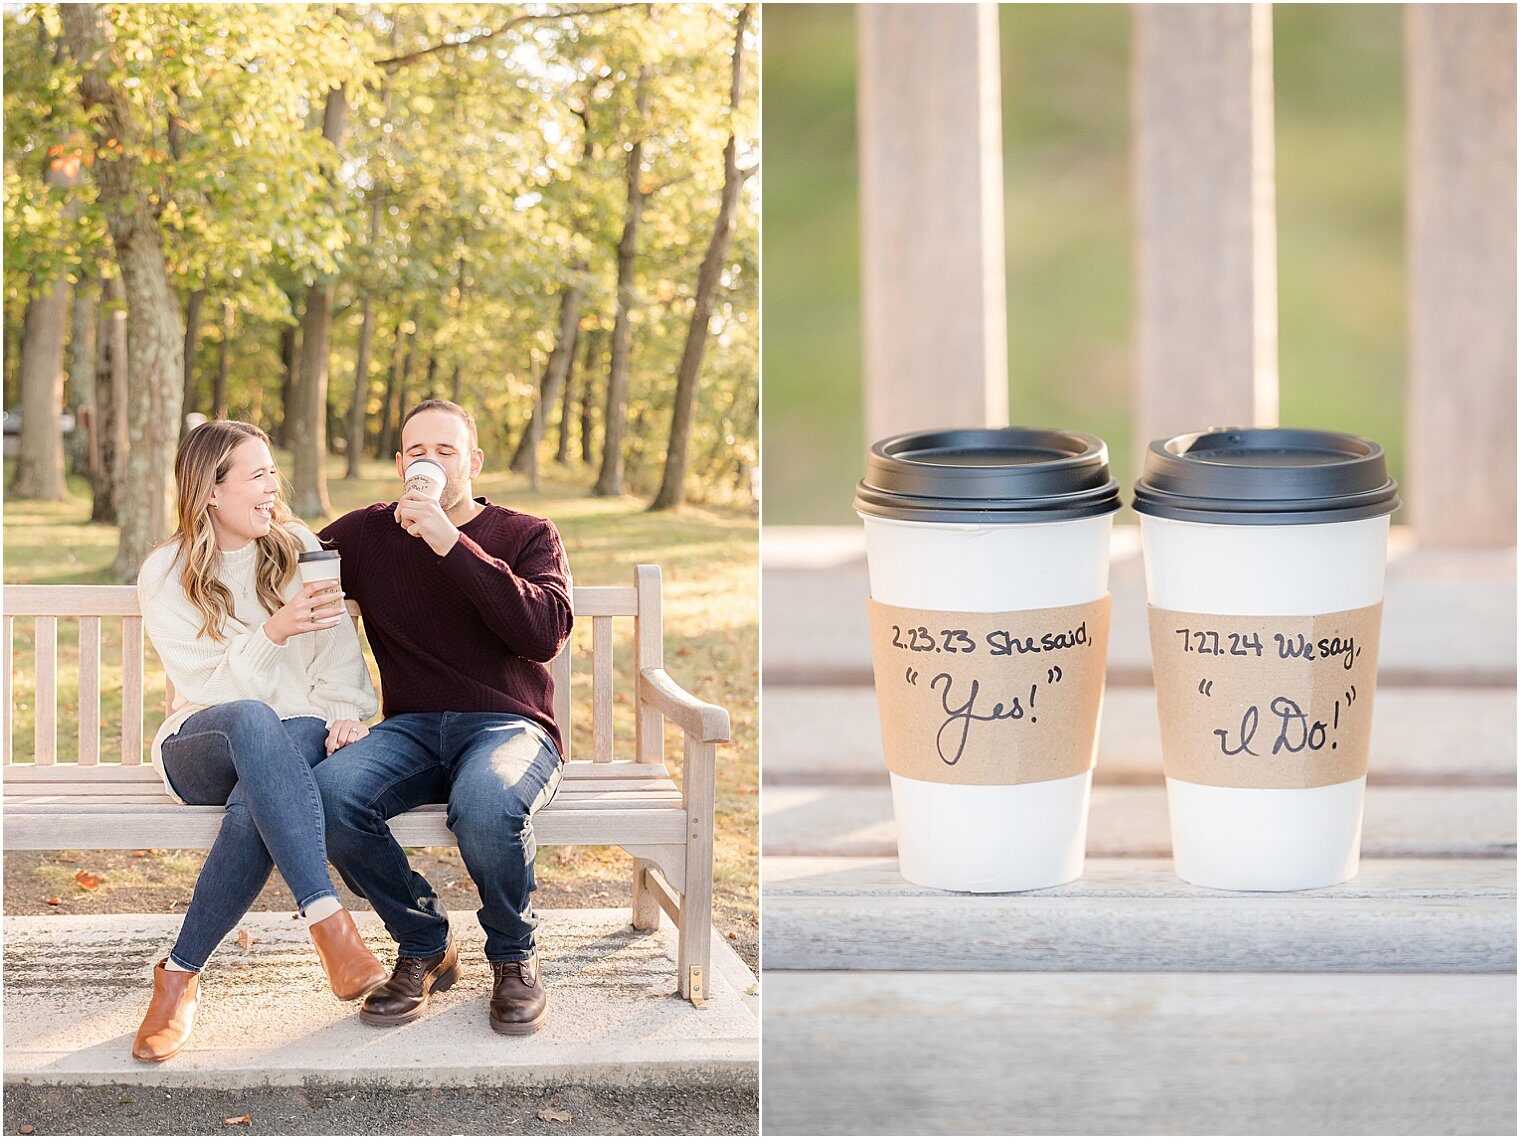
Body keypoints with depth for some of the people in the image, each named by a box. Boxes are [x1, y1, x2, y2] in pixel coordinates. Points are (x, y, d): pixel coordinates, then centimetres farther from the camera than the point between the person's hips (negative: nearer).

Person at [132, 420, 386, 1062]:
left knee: (256, 803, -39)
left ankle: (182, 974, -30)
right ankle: (329, 924, -49)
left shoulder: (299, 548, 9)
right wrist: (275, 631, -24)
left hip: (299, 740, 2)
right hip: (200, 748, -2)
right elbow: (209, 688, -9)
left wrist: (344, 711, -13)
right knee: (251, 720, -41)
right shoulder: (165, 576, 1)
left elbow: (339, 653, 8)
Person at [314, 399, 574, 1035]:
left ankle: (513, 955, -8)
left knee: (485, 800, -39)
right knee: (328, 794, -31)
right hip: (412, 727, 3)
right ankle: (424, 947, -7)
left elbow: (546, 634, -10)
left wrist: (452, 545, -15)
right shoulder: (368, 534, 17)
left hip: (510, 725, -3)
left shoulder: (526, 535, 8)